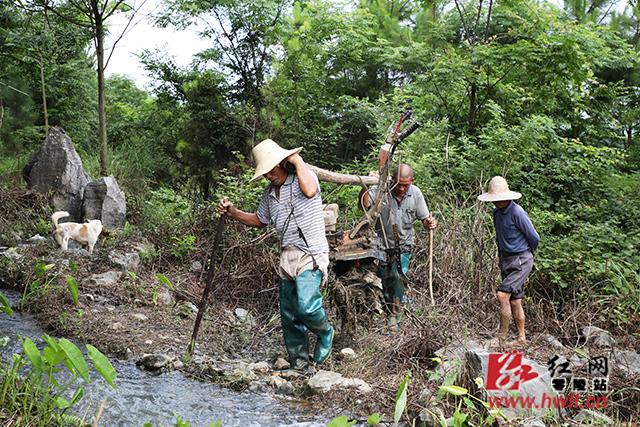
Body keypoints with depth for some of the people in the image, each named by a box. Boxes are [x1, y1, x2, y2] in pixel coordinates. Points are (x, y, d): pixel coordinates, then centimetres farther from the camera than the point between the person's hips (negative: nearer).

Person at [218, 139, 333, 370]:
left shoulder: (303, 177, -7)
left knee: (306, 306, -23)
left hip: (311, 254, -7)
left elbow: (309, 191, -32)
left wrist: (298, 161, -18)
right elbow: (260, 220, 29)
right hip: (287, 256, 8)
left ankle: (325, 333, 8)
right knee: (289, 314, 8)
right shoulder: (269, 193, 15)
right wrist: (233, 212, 15)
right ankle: (299, 363, 20)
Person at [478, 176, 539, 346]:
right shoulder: (497, 212, 6)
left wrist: (525, 254, 8)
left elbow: (534, 238, -9)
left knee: (502, 294, -19)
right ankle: (522, 338, 22)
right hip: (506, 260, 8)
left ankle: (501, 337, -11)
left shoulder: (517, 213, -18)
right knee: (515, 301, 12)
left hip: (521, 261, -8)